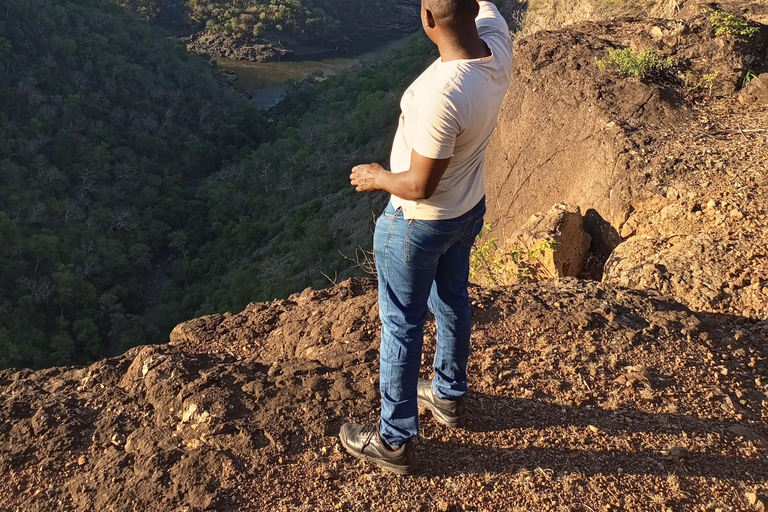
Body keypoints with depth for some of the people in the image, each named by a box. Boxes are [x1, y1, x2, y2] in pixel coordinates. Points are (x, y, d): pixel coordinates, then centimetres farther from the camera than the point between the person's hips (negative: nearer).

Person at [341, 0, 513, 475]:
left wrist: (376, 177, -10)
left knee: (402, 326, 9)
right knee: (452, 303, 26)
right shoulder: (499, 47, -15)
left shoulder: (442, 93, -37)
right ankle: (450, 396, 50)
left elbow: (419, 186, -28)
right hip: (470, 209, 8)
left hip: (417, 223, -8)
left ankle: (396, 440, 26)